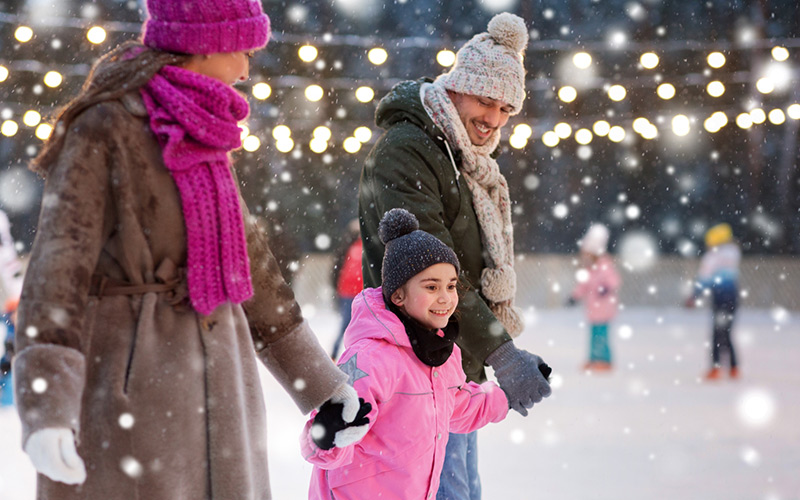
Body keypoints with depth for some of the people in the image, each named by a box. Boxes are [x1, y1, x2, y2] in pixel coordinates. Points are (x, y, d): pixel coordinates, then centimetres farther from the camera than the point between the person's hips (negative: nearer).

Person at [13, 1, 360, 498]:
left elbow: (249, 257, 21)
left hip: (216, 379, 8)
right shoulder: (104, 128, -10)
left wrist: (323, 381, 25)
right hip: (130, 377, -8)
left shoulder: (203, 137, 14)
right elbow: (59, 261, -19)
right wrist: (47, 408, -30)